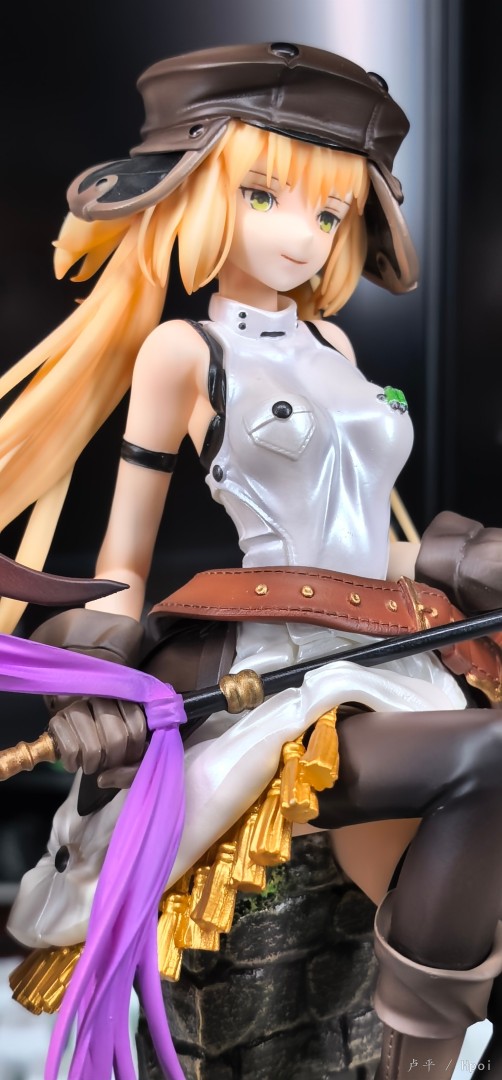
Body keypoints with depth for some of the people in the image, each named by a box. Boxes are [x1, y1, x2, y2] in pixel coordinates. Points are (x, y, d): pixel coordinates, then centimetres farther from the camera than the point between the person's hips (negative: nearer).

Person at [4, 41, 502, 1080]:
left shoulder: (330, 343, 18)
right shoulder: (182, 349, 3)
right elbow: (122, 564, 4)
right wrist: (100, 695, -8)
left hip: (398, 671, 6)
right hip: (281, 696, -6)